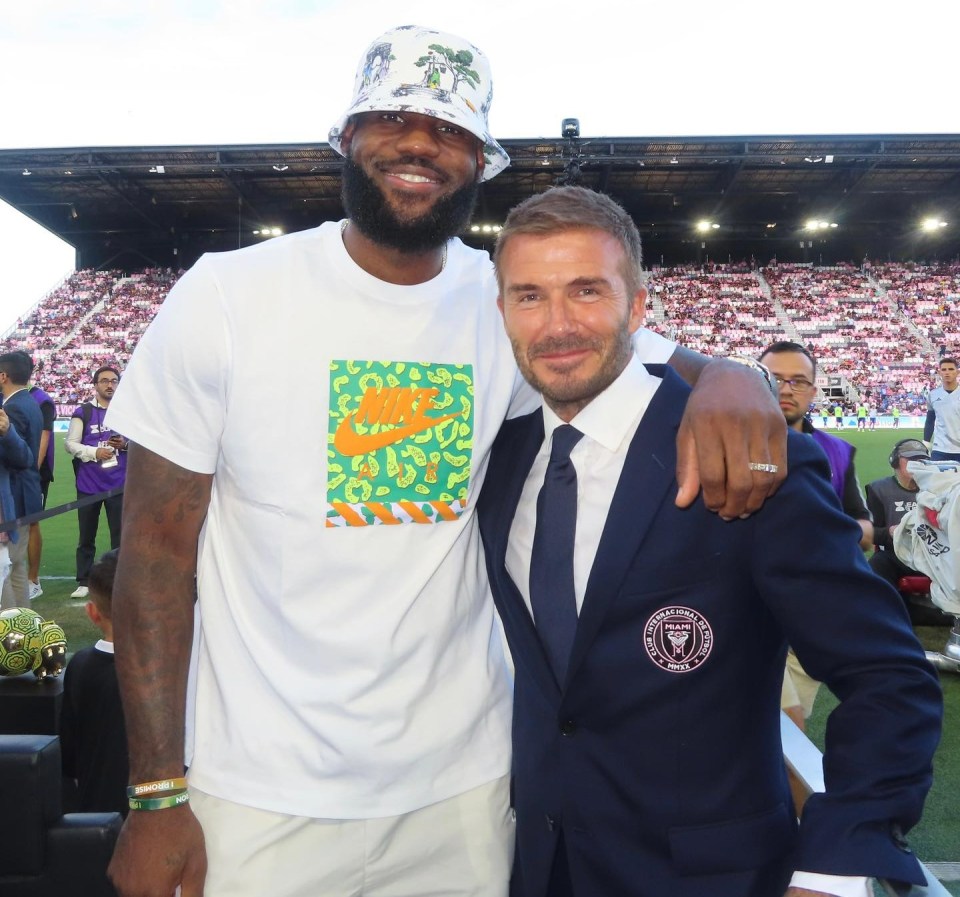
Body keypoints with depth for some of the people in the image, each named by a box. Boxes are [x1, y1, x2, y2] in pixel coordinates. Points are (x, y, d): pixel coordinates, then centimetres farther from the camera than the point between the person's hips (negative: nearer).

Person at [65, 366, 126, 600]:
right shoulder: (83, 411, 1)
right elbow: (70, 443, -1)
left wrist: (125, 444, -12)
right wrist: (94, 452, -17)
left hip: (119, 484, 0)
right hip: (88, 484, 0)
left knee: (120, 535, 5)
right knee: (86, 536, 10)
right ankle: (83, 582, 20)